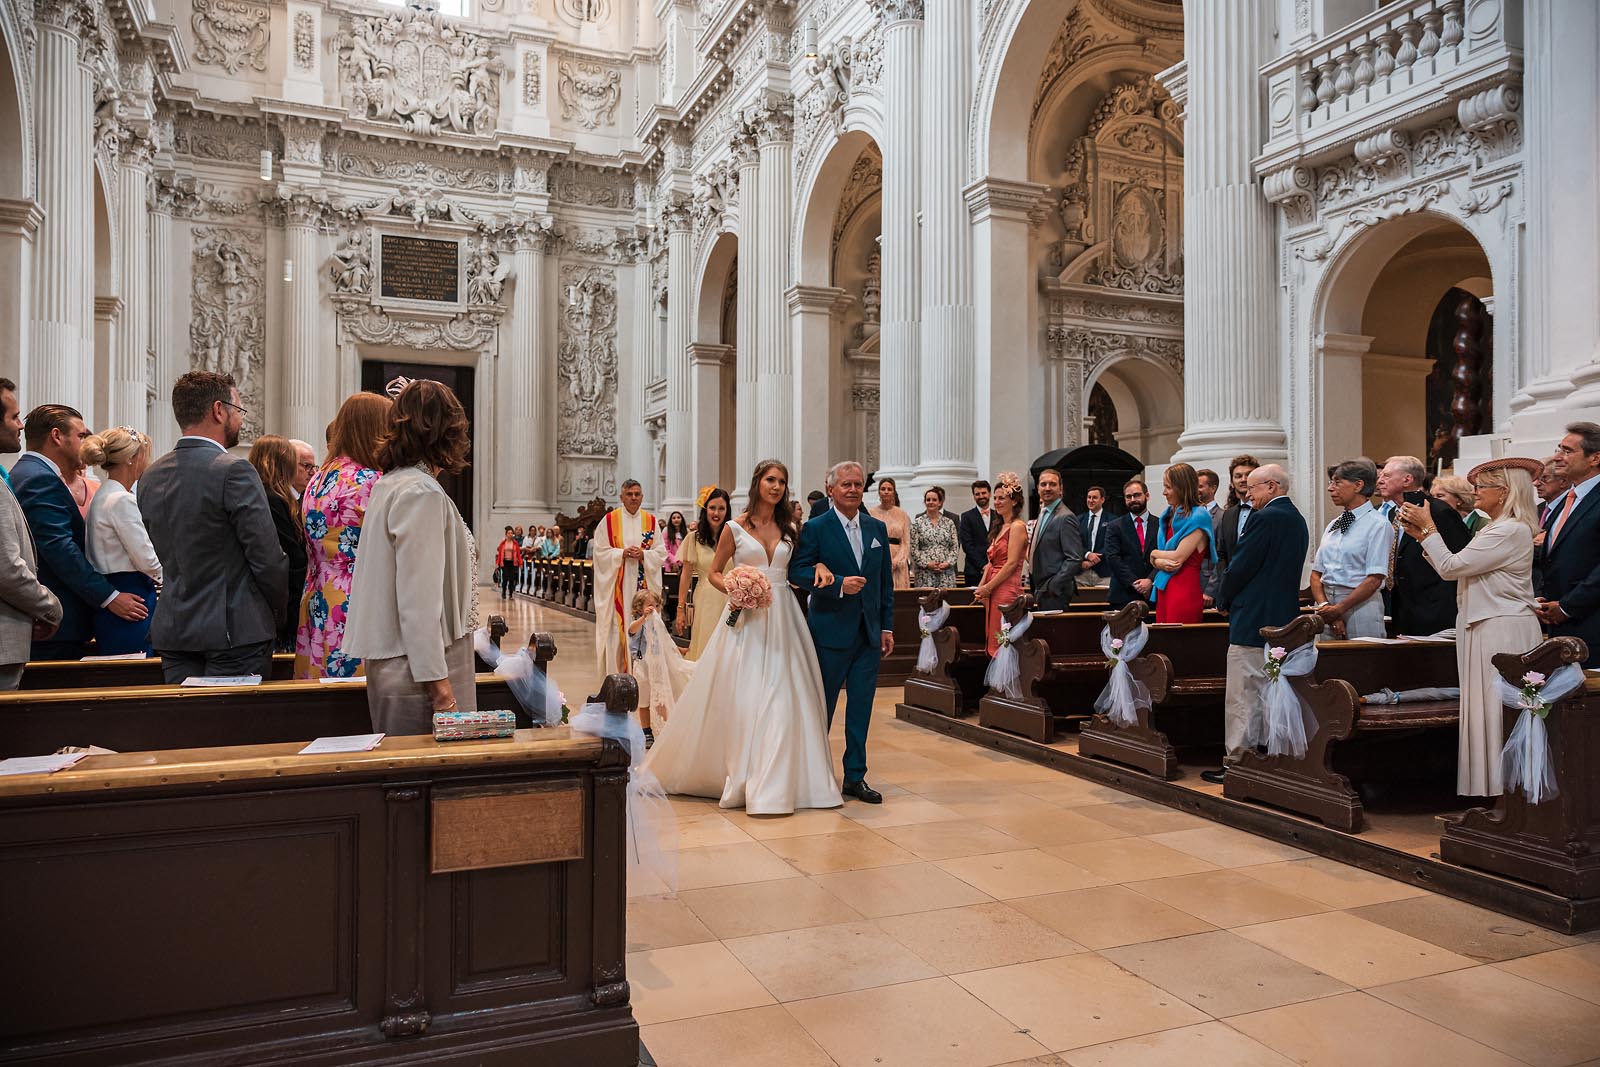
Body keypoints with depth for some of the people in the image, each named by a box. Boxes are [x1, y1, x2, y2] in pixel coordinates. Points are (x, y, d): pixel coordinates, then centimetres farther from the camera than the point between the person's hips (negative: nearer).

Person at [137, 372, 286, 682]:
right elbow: (267, 556, -14)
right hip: (234, 631, -7)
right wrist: (277, 608, 2)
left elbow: (164, 557, 14)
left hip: (172, 630, 7)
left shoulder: (149, 478, 9)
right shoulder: (234, 470, -14)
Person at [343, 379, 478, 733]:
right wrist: (437, 678, -19)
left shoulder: (389, 484, 13)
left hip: (393, 660, 10)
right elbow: (420, 596, -20)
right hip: (418, 662, -10)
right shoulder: (422, 492, -16)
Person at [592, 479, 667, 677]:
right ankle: (615, 674, 2)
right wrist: (623, 553, -13)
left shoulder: (651, 521, 8)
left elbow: (661, 553, 6)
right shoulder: (609, 520, 2)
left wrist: (644, 554, -11)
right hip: (617, 583, -2)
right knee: (616, 625, -4)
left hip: (643, 584, 2)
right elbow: (600, 551, 0)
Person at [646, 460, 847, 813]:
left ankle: (776, 780, 12)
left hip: (782, 618, 3)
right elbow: (713, 572, 5)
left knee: (782, 699, 1)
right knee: (741, 699, -1)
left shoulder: (789, 529, 9)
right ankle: (741, 777, 12)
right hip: (746, 618, -3)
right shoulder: (735, 527, 1)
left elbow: (803, 567, 14)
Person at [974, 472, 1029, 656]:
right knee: (994, 644, 9)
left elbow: (1011, 563, -16)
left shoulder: (1017, 527, -9)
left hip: (1007, 591, -9)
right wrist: (981, 587, 5)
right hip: (993, 593, 9)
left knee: (1003, 646, -7)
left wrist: (988, 587, -11)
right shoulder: (1000, 527, 18)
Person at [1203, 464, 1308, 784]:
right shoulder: (1298, 520, 14)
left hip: (1252, 620, -9)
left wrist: (1222, 601, 1)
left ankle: (1235, 763, 2)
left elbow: (1239, 566, -17)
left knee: (1242, 697, -3)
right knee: (1273, 694, 14)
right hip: (1283, 619, 9)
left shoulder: (1264, 518, -15)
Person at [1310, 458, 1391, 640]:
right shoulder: (1333, 525, 14)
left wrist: (1338, 609, -15)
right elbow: (1316, 573, 9)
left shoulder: (1378, 524, -5)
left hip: (1360, 604, -5)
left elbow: (1374, 579, -13)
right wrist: (1325, 606, -8)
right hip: (1326, 603, 5)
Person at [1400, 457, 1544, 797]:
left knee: (1497, 711, -5)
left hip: (1504, 631, -10)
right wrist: (1422, 536, 11)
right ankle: (1491, 789, 14)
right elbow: (1453, 570, 16)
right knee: (1486, 711, 9)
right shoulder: (1492, 529, 17)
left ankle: (1504, 791, 1)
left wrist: (1428, 527, -8)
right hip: (1486, 629, 10)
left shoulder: (1512, 530, -14)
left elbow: (1451, 568, -16)